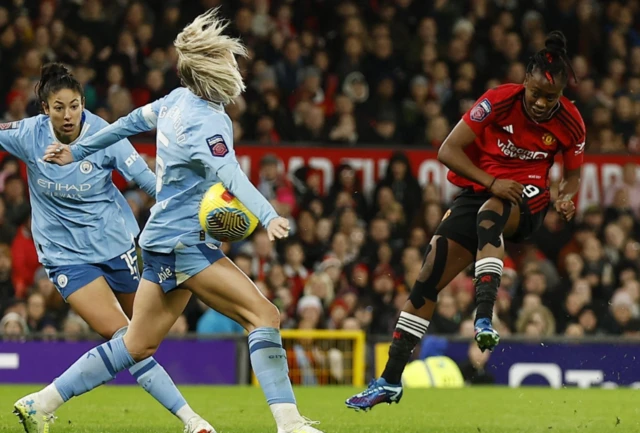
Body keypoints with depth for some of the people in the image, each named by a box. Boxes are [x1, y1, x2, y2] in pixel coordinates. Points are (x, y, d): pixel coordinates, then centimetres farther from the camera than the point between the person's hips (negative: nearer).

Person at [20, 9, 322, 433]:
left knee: (137, 346, 14)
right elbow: (230, 175, -35)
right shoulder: (205, 121, -19)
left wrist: (79, 151, 37)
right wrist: (268, 217, -50)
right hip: (184, 243, -10)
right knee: (264, 315, -14)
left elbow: (134, 121, 23)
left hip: (165, 240, 10)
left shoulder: (178, 100, 8)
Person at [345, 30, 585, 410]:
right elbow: (448, 150, -14)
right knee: (429, 277, -7)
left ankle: (484, 318, -52)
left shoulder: (570, 123, -9)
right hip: (477, 191, 1)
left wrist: (568, 198, -14)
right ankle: (391, 381, 2)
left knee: (489, 213, -39)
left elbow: (573, 174, 9)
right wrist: (491, 182, -25)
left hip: (527, 201, -1)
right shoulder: (499, 101, -16)